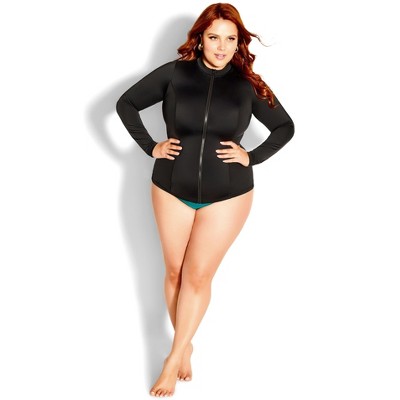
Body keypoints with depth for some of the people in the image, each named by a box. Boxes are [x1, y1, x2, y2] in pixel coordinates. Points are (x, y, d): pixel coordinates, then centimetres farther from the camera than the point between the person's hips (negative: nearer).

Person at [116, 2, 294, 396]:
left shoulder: (248, 84, -3)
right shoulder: (174, 73, -4)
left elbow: (285, 127, 8)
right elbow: (126, 103, 5)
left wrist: (252, 157, -4)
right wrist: (150, 147, -3)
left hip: (227, 196, -1)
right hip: (172, 190, 1)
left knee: (198, 276, 0)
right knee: (174, 272, 11)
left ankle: (173, 359, 13)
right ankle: (185, 345, 31)